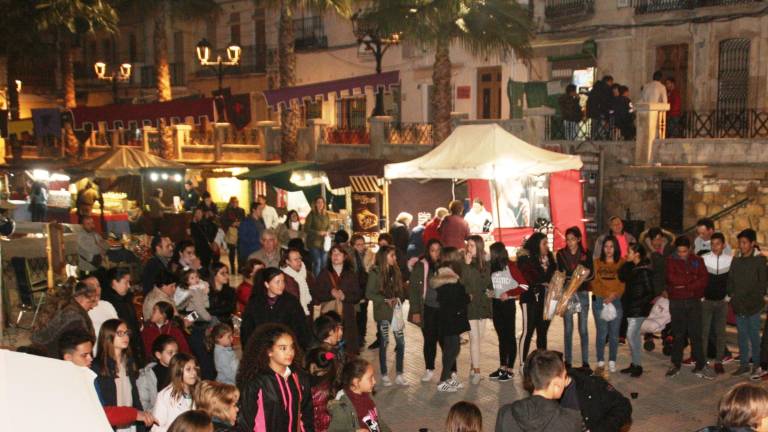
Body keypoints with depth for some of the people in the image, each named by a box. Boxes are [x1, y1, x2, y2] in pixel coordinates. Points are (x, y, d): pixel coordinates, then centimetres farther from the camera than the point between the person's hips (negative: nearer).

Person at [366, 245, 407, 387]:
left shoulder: (395, 271, 9)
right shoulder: (375, 272, -7)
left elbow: (401, 290, 12)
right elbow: (369, 293, -9)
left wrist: (398, 299, -8)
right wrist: (386, 300, -17)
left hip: (395, 311, 4)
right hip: (382, 312, -4)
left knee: (401, 342, -1)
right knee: (384, 343, 3)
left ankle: (399, 374, 10)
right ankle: (384, 375, 16)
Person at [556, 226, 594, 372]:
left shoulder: (586, 254, 3)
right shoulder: (561, 254, 3)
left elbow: (591, 274, -3)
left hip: (582, 293, 0)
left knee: (583, 329, 3)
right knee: (568, 329, 4)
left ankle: (585, 362, 10)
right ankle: (568, 362, 11)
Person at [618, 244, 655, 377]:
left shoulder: (644, 271, -16)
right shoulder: (632, 267, 9)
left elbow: (650, 292, -16)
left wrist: (640, 303, -17)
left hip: (639, 308, -9)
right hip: (631, 307, 9)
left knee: (631, 335, -8)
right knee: (634, 335, 14)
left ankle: (637, 365, 1)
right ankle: (634, 364, 22)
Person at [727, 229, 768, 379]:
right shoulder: (736, 260, 9)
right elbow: (730, 280, 13)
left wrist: (754, 299, -11)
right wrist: (731, 295, 2)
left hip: (753, 306, -4)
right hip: (738, 306, 5)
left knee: (754, 336, 1)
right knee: (742, 336, 11)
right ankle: (744, 364, 19)